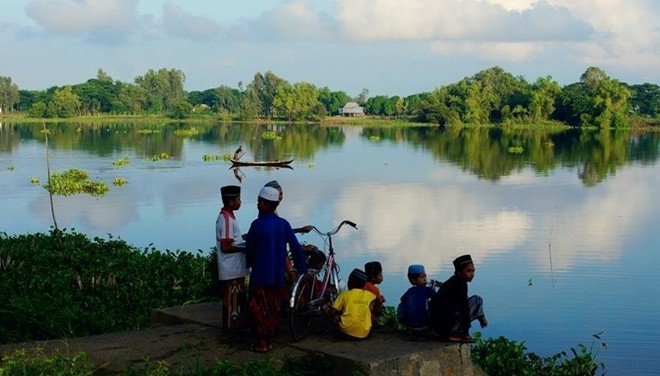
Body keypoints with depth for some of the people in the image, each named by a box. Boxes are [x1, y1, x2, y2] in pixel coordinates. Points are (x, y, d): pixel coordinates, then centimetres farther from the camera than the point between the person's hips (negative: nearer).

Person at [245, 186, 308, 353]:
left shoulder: (257, 224, -14)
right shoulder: (283, 224, -1)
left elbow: (249, 248, -3)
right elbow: (296, 247, 0)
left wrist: (249, 263, 16)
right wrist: (303, 269, 10)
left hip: (260, 276, -5)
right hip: (278, 276, 5)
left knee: (258, 309, 5)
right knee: (274, 308, 14)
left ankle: (261, 342, 5)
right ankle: (270, 339, 20)